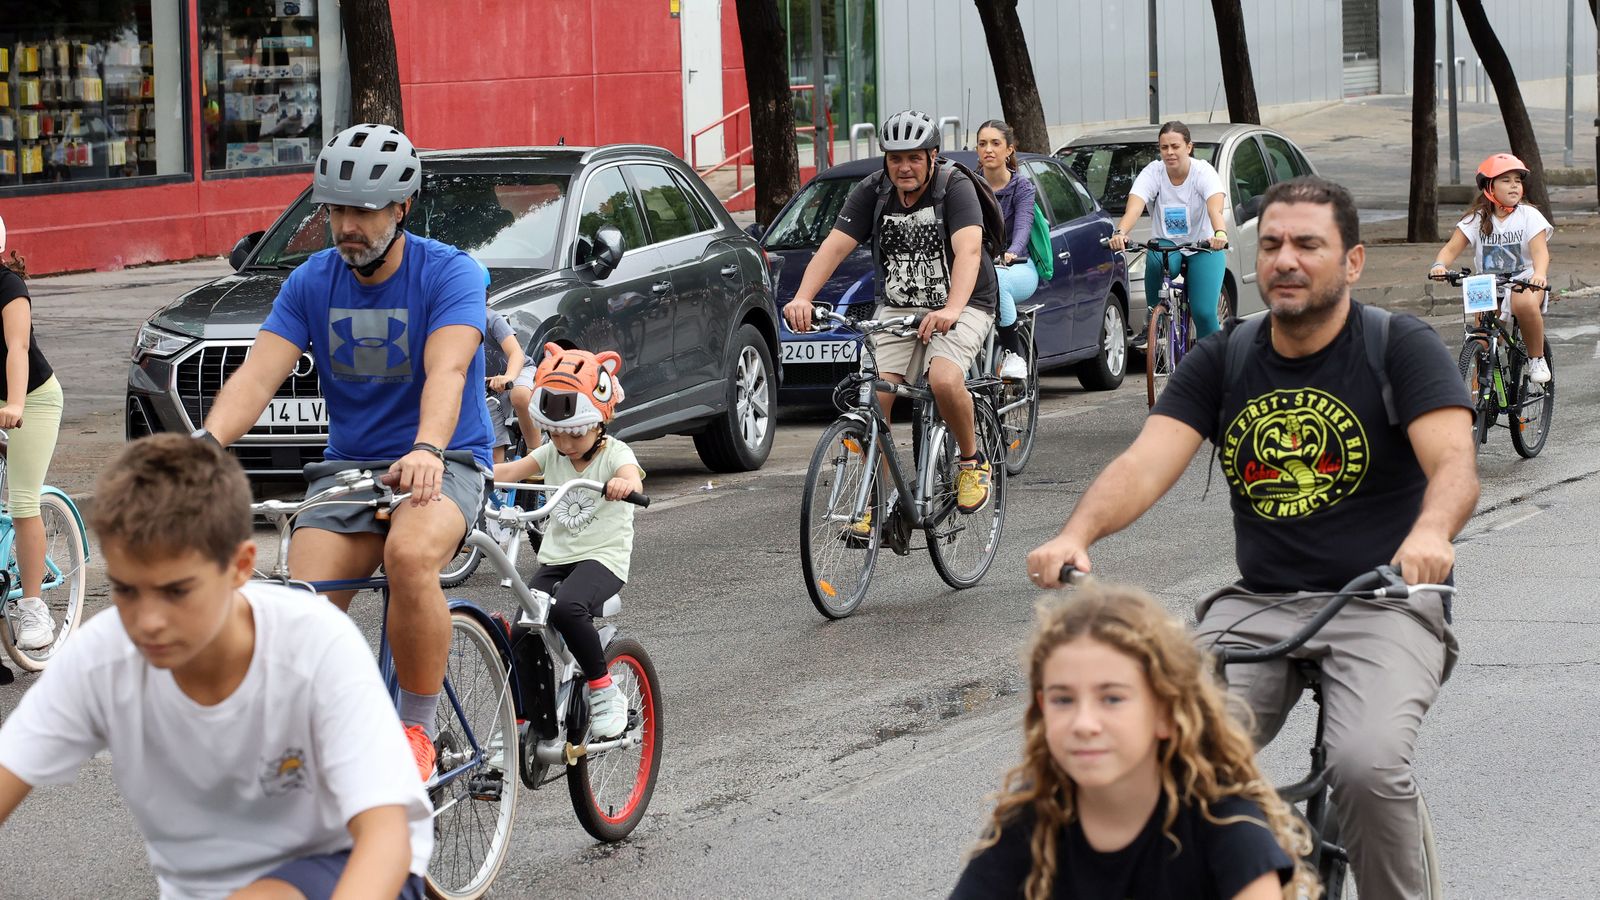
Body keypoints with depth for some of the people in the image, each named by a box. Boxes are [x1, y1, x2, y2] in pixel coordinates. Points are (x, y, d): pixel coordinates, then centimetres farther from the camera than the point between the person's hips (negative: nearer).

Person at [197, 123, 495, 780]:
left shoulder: (450, 274, -10)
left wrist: (427, 451, -46)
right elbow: (258, 374, -9)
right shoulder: (312, 282, 3)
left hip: (442, 466, -4)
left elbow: (447, 371, -26)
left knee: (410, 556, -37)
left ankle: (419, 732, -20)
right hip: (347, 467, 4)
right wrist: (207, 441, -30)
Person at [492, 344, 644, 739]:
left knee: (567, 608, -35)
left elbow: (630, 476, -29)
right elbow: (510, 470, -5)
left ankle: (605, 692, -19)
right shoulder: (551, 454, 9)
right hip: (556, 558, 6)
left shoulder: (614, 454, -5)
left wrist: (624, 483, -55)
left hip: (603, 557, -6)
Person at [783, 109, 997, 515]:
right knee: (874, 395, -15)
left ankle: (972, 460, -3)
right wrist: (802, 298, -32)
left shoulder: (956, 188, -17)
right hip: (897, 307, 4)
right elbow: (834, 246, -15)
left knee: (944, 380, -30)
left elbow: (968, 250, -32)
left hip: (962, 306, -4)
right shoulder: (872, 192, -6)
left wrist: (951, 309, -50)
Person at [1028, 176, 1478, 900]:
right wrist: (1076, 535, -27)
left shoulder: (1402, 347, -3)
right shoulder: (1222, 362, 7)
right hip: (1257, 605, 3)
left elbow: (1455, 462, -18)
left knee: (1367, 765, -30)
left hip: (1382, 604, -3)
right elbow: (1146, 463, -6)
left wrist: (1430, 531, -41)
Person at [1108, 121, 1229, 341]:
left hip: (1203, 248, -1)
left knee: (1204, 313, -17)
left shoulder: (1203, 172, -14)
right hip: (1165, 244, 1)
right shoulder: (1152, 173, -10)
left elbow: (1215, 207, -33)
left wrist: (1220, 233, -56)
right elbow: (1134, 206, -27)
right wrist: (1120, 232, -49)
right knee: (1155, 262, -36)